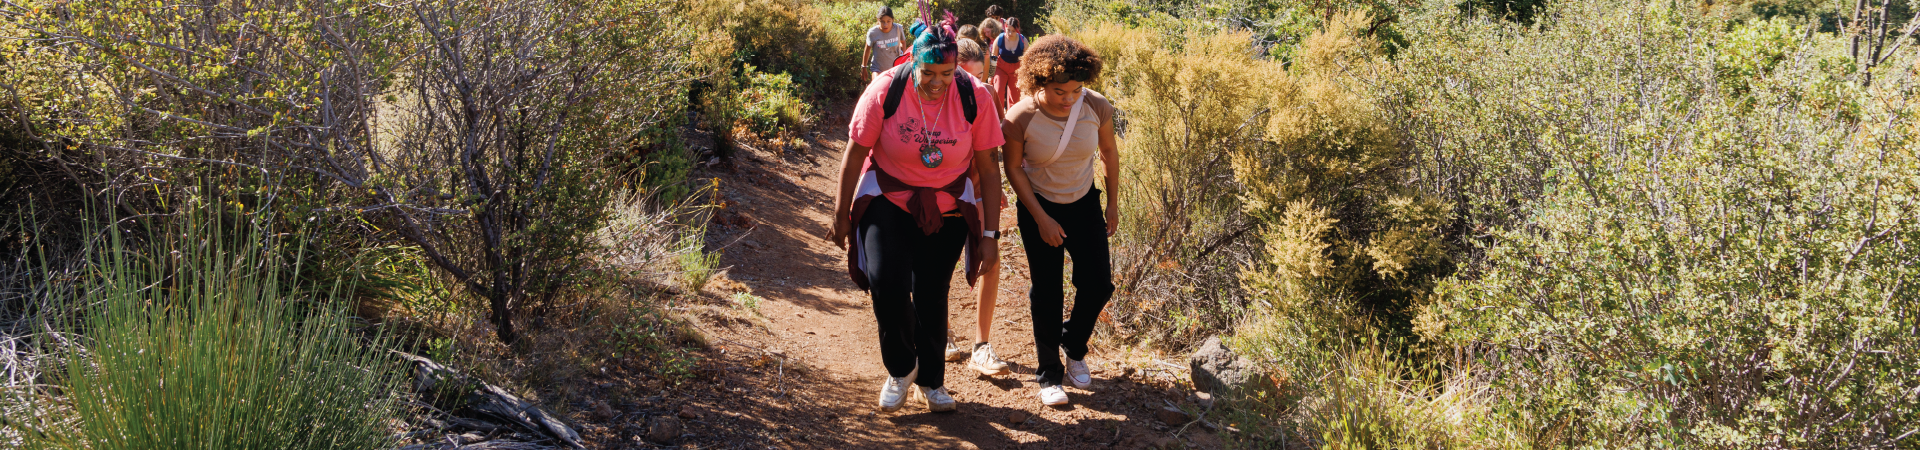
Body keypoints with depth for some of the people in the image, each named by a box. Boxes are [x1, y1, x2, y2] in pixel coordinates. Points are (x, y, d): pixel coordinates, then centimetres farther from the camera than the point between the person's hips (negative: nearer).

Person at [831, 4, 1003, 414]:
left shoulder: (974, 96, -16)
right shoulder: (885, 91, -20)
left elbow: (988, 169, -7)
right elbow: (854, 155, -8)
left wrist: (990, 235, -8)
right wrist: (841, 216, -1)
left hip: (948, 208, 1)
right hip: (888, 200, -1)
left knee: (932, 295, 6)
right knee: (887, 284, -19)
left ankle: (931, 381, 32)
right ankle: (901, 369, 9)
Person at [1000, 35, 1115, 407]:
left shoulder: (1097, 108, -20)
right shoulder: (1021, 118, -26)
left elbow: (1109, 151, -1)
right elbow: (1014, 168, -13)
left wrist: (1113, 204, 5)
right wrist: (1041, 219, -14)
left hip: (1084, 204, 3)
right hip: (1039, 208, -3)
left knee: (1098, 285, 3)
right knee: (1046, 292, 1)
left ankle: (1074, 349, 31)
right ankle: (1049, 374, 16)